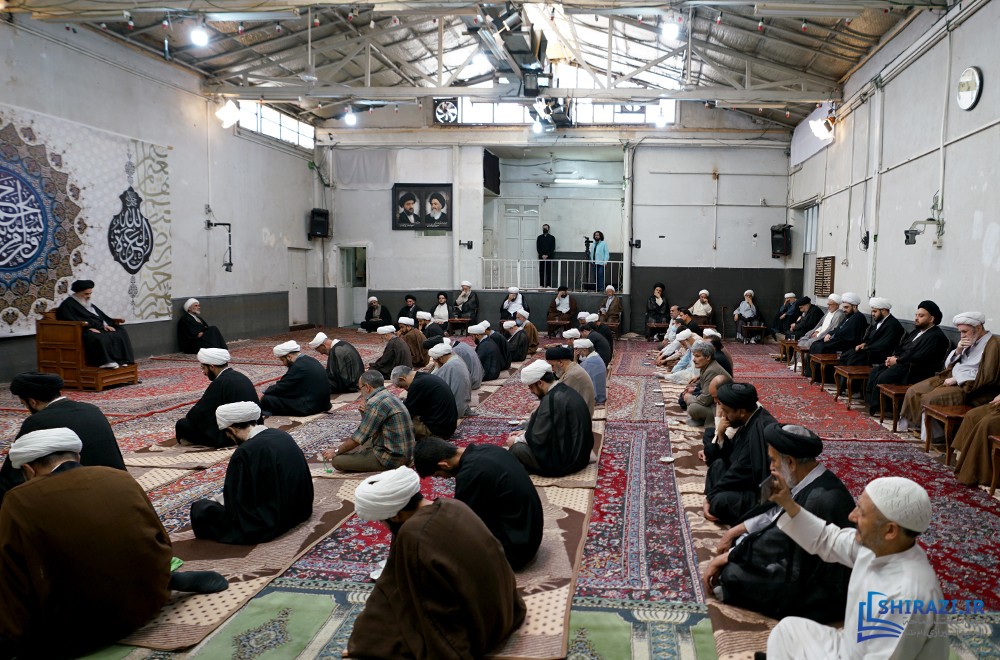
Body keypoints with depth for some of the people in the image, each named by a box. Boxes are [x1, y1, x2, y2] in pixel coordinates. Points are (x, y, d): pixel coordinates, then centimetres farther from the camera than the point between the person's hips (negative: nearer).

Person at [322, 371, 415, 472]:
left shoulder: (376, 403, -18)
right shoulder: (389, 395, 12)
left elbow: (359, 437, -15)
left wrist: (336, 451, -1)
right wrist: (365, 414, 1)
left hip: (392, 458, -10)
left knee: (337, 460, -13)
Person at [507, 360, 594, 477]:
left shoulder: (551, 399, -23)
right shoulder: (565, 390, 5)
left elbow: (537, 438, -16)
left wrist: (516, 440, 1)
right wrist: (525, 433, 15)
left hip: (565, 460, -10)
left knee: (516, 449, -7)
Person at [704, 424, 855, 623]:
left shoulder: (820, 499, -31)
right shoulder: (812, 482, -3)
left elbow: (777, 540, -24)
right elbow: (777, 513, 11)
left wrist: (725, 558, -14)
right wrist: (736, 531, 8)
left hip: (818, 594, -9)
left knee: (733, 575, -15)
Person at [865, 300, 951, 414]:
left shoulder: (936, 336, -12)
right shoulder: (916, 331, 17)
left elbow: (919, 358, -21)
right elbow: (900, 347, 19)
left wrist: (897, 361, -15)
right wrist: (893, 357, -2)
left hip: (914, 371, -10)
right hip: (901, 363, 10)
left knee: (883, 377, -25)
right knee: (875, 371, -7)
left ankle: (876, 408, -10)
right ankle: (870, 402, -6)